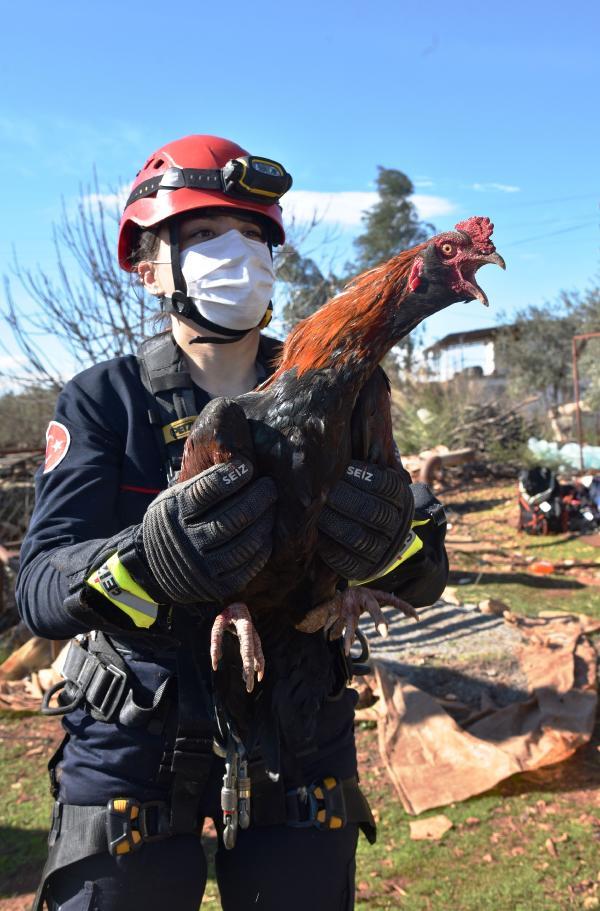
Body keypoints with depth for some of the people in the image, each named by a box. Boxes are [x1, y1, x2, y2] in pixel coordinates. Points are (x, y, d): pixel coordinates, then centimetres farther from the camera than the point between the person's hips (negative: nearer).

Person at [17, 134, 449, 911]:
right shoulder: (103, 401, -8)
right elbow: (40, 591, -19)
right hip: (133, 747, -2)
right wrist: (152, 561, -41)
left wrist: (389, 539, -28)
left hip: (297, 745, 3)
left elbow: (425, 581, -5)